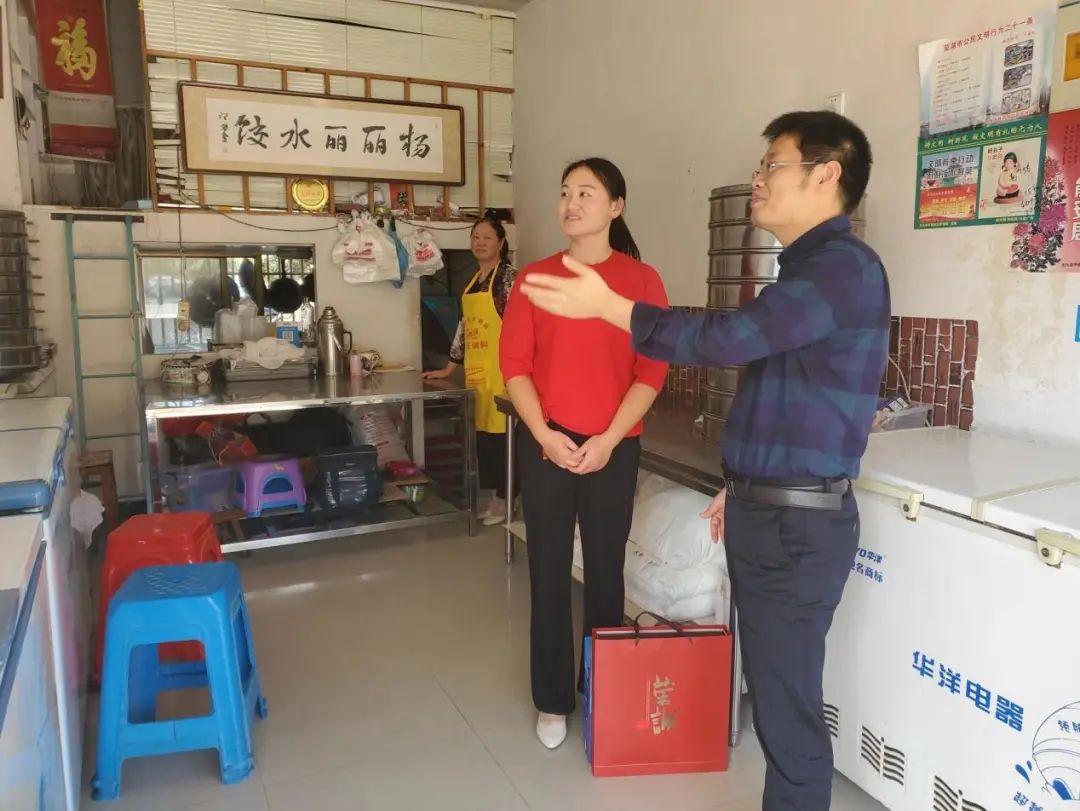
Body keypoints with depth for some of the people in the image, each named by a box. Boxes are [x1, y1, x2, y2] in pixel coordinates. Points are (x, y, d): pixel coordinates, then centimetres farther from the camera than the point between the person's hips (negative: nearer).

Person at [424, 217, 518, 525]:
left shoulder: (509, 276, -7)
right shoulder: (473, 281, 16)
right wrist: (449, 368, 19)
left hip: (500, 370, -8)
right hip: (475, 371, 8)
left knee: (500, 433, -2)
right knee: (481, 434, 11)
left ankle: (505, 499, 10)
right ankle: (493, 496, 22)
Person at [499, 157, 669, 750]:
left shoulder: (642, 280, 0)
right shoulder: (535, 278, 4)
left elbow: (652, 371, -4)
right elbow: (514, 364, 0)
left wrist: (608, 440, -12)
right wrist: (544, 435, -11)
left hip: (613, 449, -1)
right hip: (546, 446, 1)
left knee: (605, 571, 10)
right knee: (549, 573, 8)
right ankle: (553, 701, 24)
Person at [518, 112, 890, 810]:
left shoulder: (844, 265, -15)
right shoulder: (811, 266, 17)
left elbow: (731, 338, -25)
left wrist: (606, 305, -19)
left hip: (799, 521, -10)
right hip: (768, 511, 10)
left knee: (788, 703, 1)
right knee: (773, 688, 20)